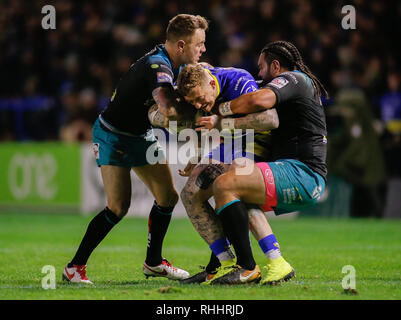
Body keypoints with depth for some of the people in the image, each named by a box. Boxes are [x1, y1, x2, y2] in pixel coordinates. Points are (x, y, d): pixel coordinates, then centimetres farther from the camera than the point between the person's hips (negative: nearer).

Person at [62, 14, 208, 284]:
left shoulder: (170, 64, -4)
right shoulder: (157, 67, -32)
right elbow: (169, 110, -48)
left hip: (142, 135, 9)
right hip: (114, 136, -9)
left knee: (168, 197, 5)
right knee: (119, 207, -16)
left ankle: (154, 262, 22)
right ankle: (75, 267, -5)